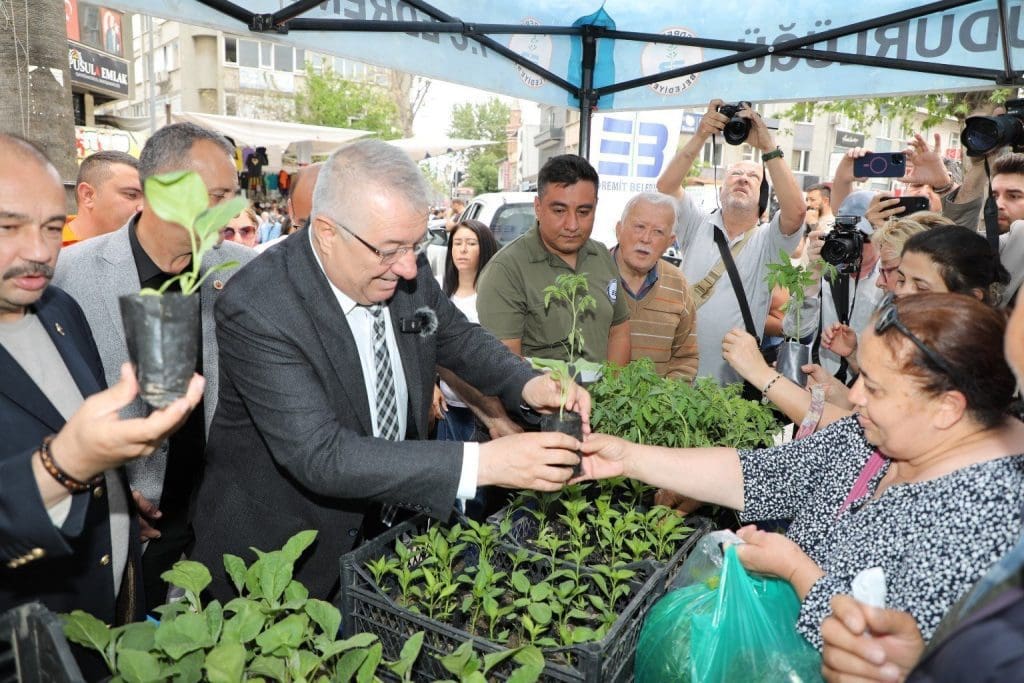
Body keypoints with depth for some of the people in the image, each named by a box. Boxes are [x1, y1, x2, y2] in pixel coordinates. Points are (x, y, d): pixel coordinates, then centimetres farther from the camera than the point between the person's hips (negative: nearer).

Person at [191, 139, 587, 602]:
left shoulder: (404, 269, -12)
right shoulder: (256, 309, -29)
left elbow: (457, 337, 4)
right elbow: (320, 456, -34)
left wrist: (529, 385, -16)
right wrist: (481, 463, -40)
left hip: (384, 527, 6)